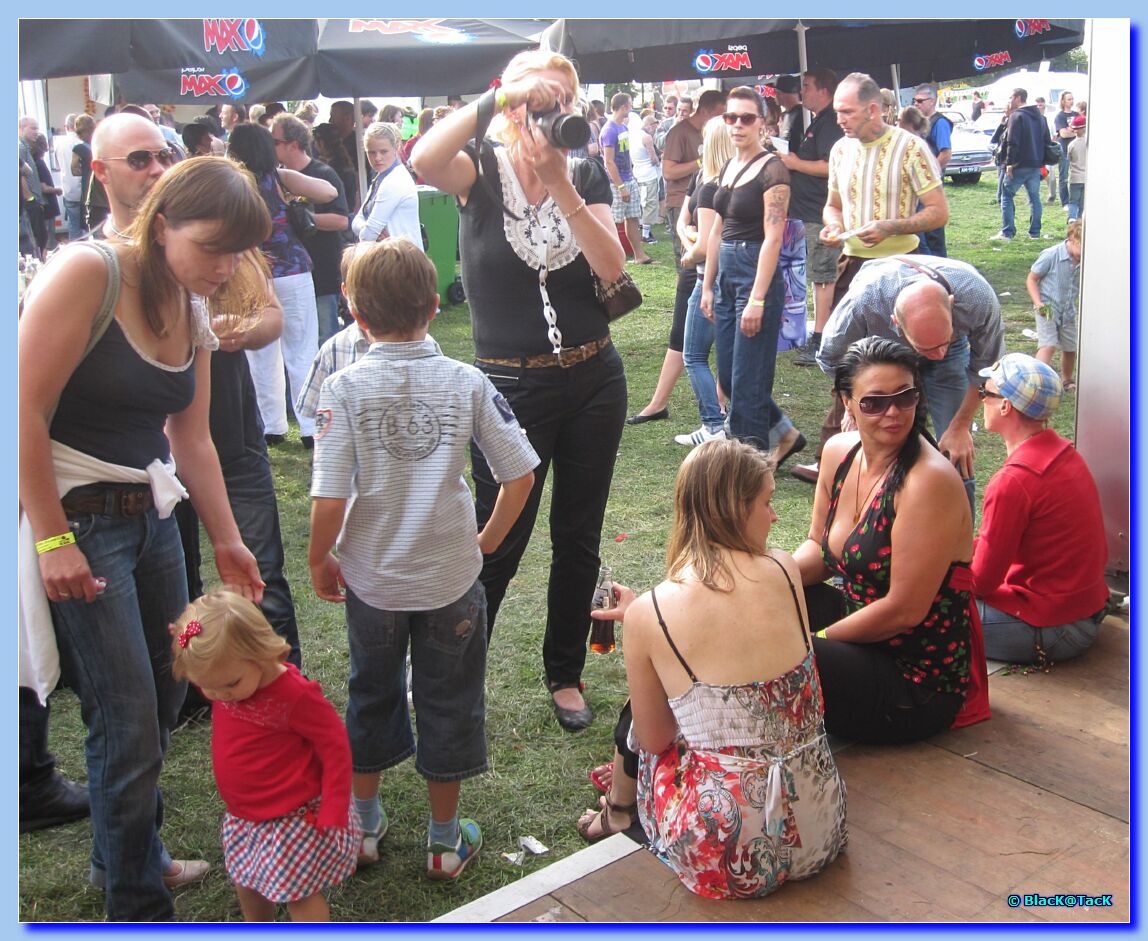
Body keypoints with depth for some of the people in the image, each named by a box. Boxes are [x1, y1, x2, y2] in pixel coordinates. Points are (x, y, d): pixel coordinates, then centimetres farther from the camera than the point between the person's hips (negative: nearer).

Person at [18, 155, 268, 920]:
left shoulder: (193, 317, 9)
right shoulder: (88, 273, -15)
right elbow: (27, 412, -19)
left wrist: (226, 542, 13)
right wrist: (53, 541, -18)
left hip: (151, 514, 8)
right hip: (76, 519, -7)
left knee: (165, 699, 15)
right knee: (128, 725, -2)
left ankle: (131, 853, 40)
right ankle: (139, 906, 17)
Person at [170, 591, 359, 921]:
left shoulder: (295, 695, -30)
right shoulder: (220, 679, -10)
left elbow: (335, 748, -22)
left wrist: (332, 815, -21)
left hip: (295, 816, -8)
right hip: (244, 816, 8)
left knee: (297, 889, 0)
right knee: (247, 881, 23)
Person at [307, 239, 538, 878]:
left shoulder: (345, 388, -14)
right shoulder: (466, 382, -10)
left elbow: (330, 498, -16)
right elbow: (521, 474, -8)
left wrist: (319, 559, 2)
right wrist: (488, 540, 7)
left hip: (372, 579, 0)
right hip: (452, 576, 0)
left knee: (372, 693, 21)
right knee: (449, 701, 16)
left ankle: (366, 823, 39)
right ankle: (446, 838, 30)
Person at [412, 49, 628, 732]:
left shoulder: (586, 174, 5)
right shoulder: (483, 171, -3)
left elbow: (611, 268, -11)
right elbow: (424, 160, -27)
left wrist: (559, 184, -18)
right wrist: (501, 97, -25)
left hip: (593, 378, 4)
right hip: (512, 384, -3)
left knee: (579, 537, 13)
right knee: (499, 541, 2)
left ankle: (566, 674, 30)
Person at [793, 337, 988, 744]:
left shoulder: (931, 481, -24)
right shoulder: (839, 451, -1)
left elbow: (904, 610, -23)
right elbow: (818, 547, 12)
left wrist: (816, 638, -14)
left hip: (917, 684, -8)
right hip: (863, 628, 8)